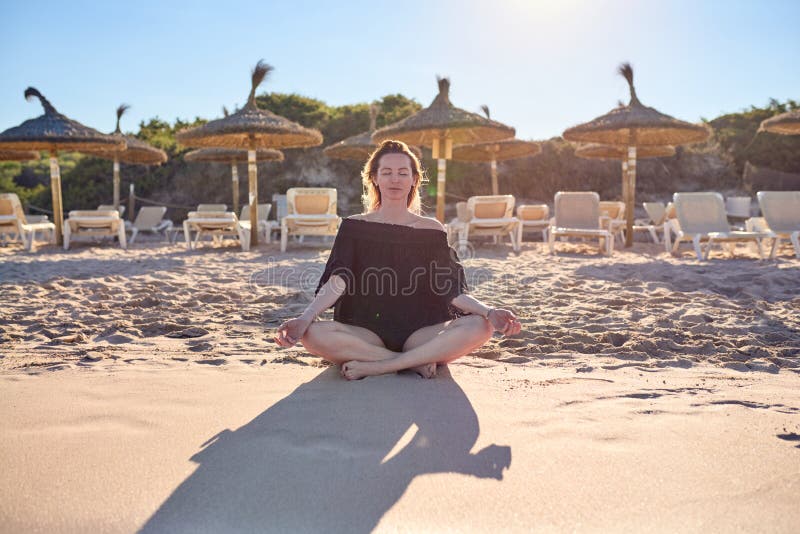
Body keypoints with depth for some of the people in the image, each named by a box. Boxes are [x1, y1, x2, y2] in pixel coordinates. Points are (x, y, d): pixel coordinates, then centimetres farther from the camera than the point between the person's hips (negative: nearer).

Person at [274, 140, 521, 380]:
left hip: (420, 333, 1)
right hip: (365, 334, 0)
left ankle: (374, 366, -26)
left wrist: (489, 312, -16)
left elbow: (451, 291, 2)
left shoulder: (432, 230, 9)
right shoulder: (355, 227, 8)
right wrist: (305, 318, -22)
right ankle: (416, 362, -23)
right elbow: (336, 282, -4)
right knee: (313, 334, -30)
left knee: (479, 326, -26)